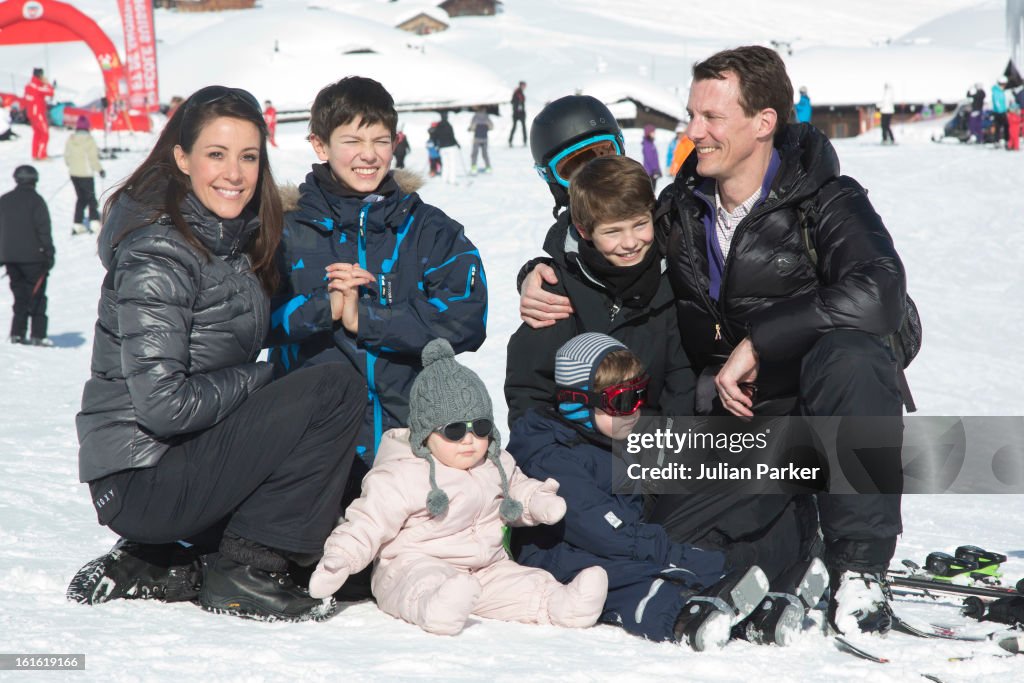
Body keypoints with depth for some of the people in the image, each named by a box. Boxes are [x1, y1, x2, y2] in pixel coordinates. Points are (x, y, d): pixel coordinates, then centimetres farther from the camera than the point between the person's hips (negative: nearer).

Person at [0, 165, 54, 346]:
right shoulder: (35, 200, -9)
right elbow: (44, 230, -11)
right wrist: (49, 254, -5)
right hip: (32, 256, -5)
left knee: (20, 295, 13)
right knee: (37, 295, 0)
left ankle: (17, 333, 9)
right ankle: (38, 335, -4)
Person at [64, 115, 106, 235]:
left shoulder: (70, 139, -1)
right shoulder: (89, 140, -16)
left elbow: (66, 157, 7)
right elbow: (93, 158, -15)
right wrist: (100, 170, -2)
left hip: (74, 173, 5)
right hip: (86, 174, -5)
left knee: (81, 198, 15)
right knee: (91, 198, 7)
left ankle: (77, 225, 11)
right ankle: (94, 223, 0)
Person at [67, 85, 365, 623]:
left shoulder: (233, 242, 10)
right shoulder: (158, 255, -18)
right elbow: (163, 404, -24)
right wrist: (260, 378, -11)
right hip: (142, 481, -9)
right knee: (336, 389, -17)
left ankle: (146, 567, 14)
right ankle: (242, 573, -11)